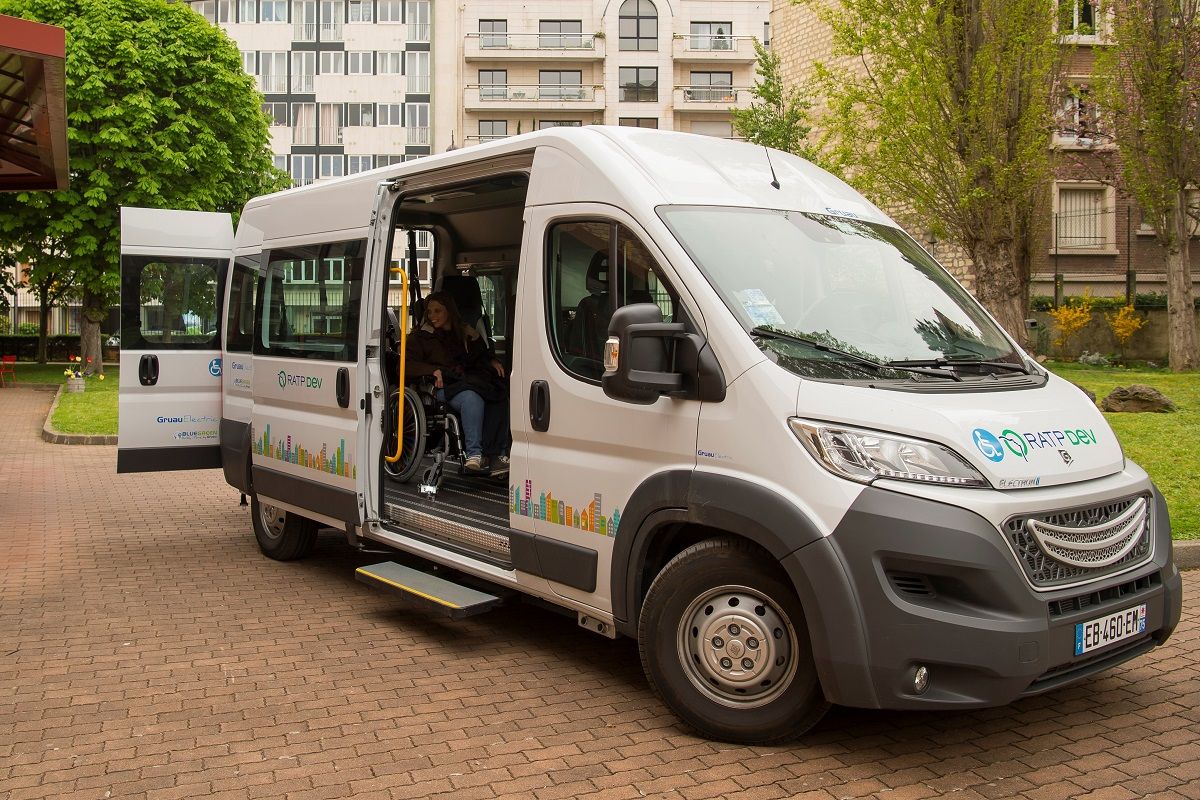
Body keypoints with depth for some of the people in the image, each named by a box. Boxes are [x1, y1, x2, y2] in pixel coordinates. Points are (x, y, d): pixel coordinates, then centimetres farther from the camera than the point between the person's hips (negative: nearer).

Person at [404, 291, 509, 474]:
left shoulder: (467, 333, 24)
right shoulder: (421, 337, 15)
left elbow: (484, 353, 36)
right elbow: (406, 365, 5)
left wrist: (493, 361, 11)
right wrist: (434, 370, -10)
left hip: (473, 382, 3)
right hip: (446, 386, -3)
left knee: (499, 397, -31)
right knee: (471, 397, -39)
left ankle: (499, 454, -37)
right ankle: (474, 453, -44)